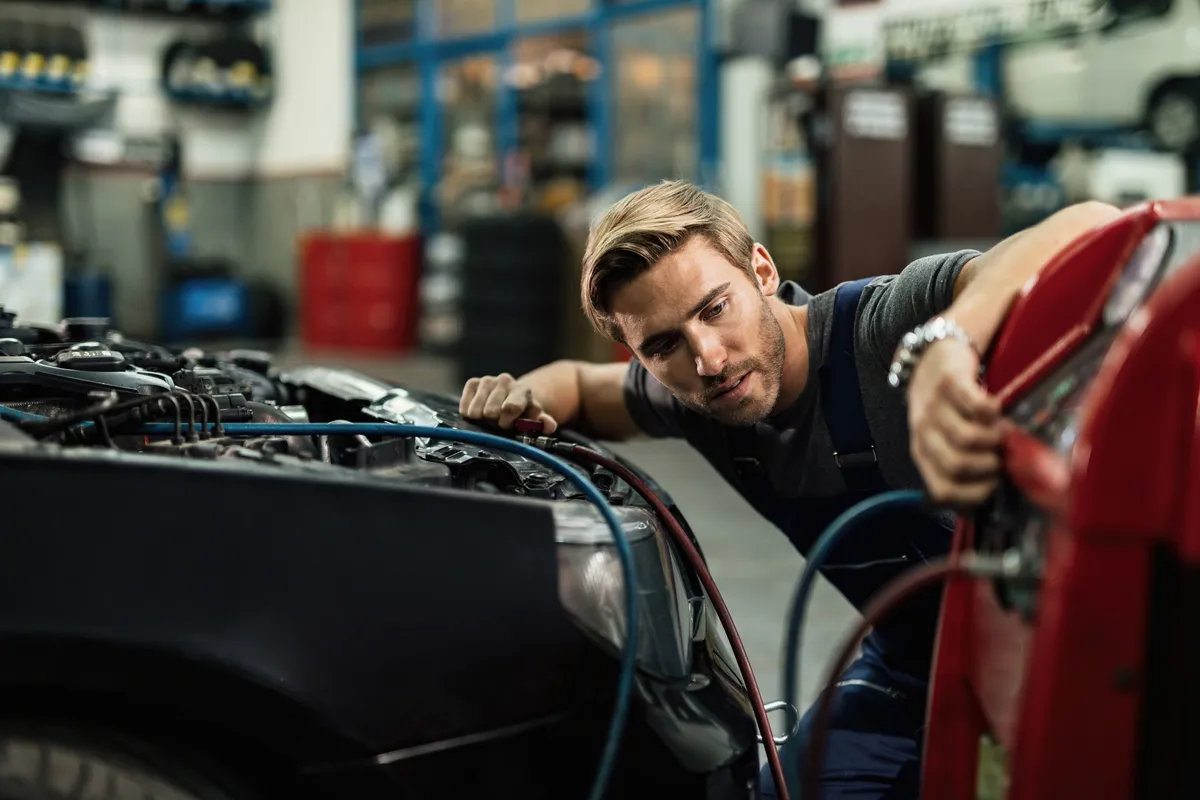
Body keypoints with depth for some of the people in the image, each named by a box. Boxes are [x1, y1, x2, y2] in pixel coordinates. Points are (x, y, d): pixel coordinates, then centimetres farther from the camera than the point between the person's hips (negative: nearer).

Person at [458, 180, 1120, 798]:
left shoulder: (884, 326, -30)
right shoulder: (686, 396, -7)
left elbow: (1091, 229, -46)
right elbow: (577, 383, 16)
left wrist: (942, 341, -64)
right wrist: (525, 399, -8)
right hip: (908, 662, 6)